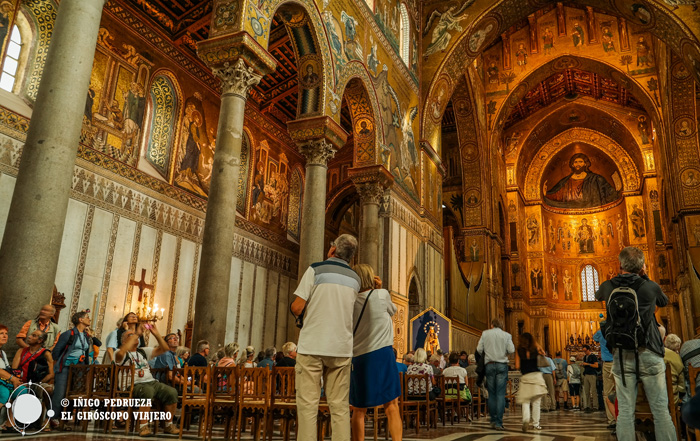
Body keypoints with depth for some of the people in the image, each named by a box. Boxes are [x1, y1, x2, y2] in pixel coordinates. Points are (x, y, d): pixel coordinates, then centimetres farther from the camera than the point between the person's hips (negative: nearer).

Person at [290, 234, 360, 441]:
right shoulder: (355, 278, 10)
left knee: (308, 404, 1)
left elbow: (297, 308, -8)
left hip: (312, 346, -4)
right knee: (340, 406, 8)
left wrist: (294, 305, 14)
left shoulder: (316, 269, -4)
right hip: (341, 348, 4)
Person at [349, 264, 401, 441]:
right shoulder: (381, 294, 0)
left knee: (359, 410, 9)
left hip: (357, 357, 4)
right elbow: (392, 311, 17)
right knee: (391, 405, 0)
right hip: (381, 354, -4)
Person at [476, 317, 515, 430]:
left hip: (489, 365, 1)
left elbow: (479, 349, 1)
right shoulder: (506, 335, 3)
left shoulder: (485, 333, 5)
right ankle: (499, 423, -7)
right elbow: (511, 350, -3)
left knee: (491, 394, 10)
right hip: (502, 365, -1)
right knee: (501, 394, -2)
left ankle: (493, 421, 14)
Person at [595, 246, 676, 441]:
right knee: (660, 410, 6)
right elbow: (664, 301, 19)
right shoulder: (650, 287, -3)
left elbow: (597, 296, 25)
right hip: (649, 354, -1)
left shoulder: (608, 287, 1)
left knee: (625, 411, 4)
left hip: (621, 355, 1)